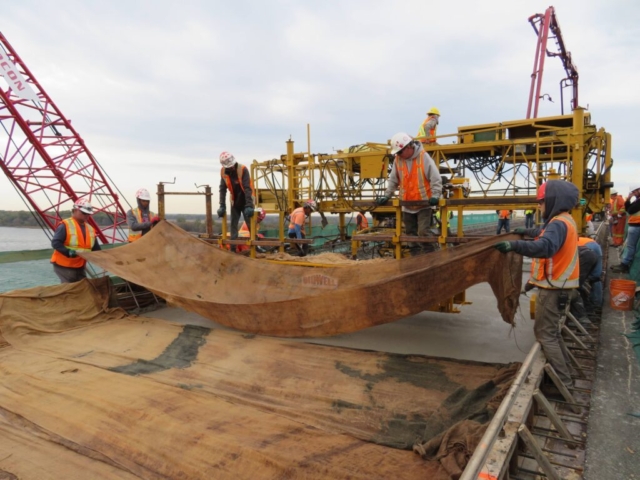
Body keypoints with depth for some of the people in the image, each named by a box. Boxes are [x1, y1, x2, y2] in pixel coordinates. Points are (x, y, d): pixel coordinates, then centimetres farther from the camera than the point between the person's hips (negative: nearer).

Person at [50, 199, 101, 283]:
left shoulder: (90, 229, 10)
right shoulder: (65, 225, -12)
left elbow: (96, 248, 14)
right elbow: (55, 243, -18)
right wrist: (68, 252, -32)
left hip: (80, 267, 7)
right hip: (64, 266, -7)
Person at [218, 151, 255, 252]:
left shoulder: (243, 169, -21)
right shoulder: (223, 172, -7)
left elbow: (247, 188, -26)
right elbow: (222, 189, -5)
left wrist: (249, 205, -32)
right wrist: (222, 206, -11)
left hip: (245, 202, -4)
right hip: (235, 202, 5)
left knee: (251, 225, -2)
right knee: (233, 225, 4)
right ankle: (233, 248, 7)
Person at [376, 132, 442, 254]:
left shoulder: (424, 157, -14)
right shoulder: (398, 160, 0)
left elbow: (436, 179, -14)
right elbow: (393, 180, 8)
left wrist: (435, 196, -24)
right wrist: (386, 196, 2)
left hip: (423, 204, -5)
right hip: (407, 205, 5)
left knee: (423, 231, -12)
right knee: (411, 233, 12)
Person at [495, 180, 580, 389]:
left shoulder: (559, 224, -21)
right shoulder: (564, 221, 12)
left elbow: (545, 246, -41)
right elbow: (545, 233, 35)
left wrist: (515, 245, -51)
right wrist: (527, 231, 48)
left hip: (553, 289, -10)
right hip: (559, 286, 10)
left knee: (545, 334, -3)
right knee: (551, 331, 20)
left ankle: (562, 381, 3)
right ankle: (565, 371, 29)